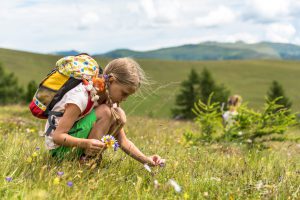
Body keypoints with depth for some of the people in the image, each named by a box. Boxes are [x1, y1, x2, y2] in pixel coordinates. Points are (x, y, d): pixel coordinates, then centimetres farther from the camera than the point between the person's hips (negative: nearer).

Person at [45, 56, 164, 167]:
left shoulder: (109, 98, -3)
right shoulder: (81, 96, -26)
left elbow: (123, 141, -1)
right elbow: (57, 136, -28)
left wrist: (146, 160, -15)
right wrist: (86, 143, -45)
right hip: (59, 147, -7)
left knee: (119, 115, -11)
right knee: (104, 112, -26)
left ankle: (91, 157, -8)